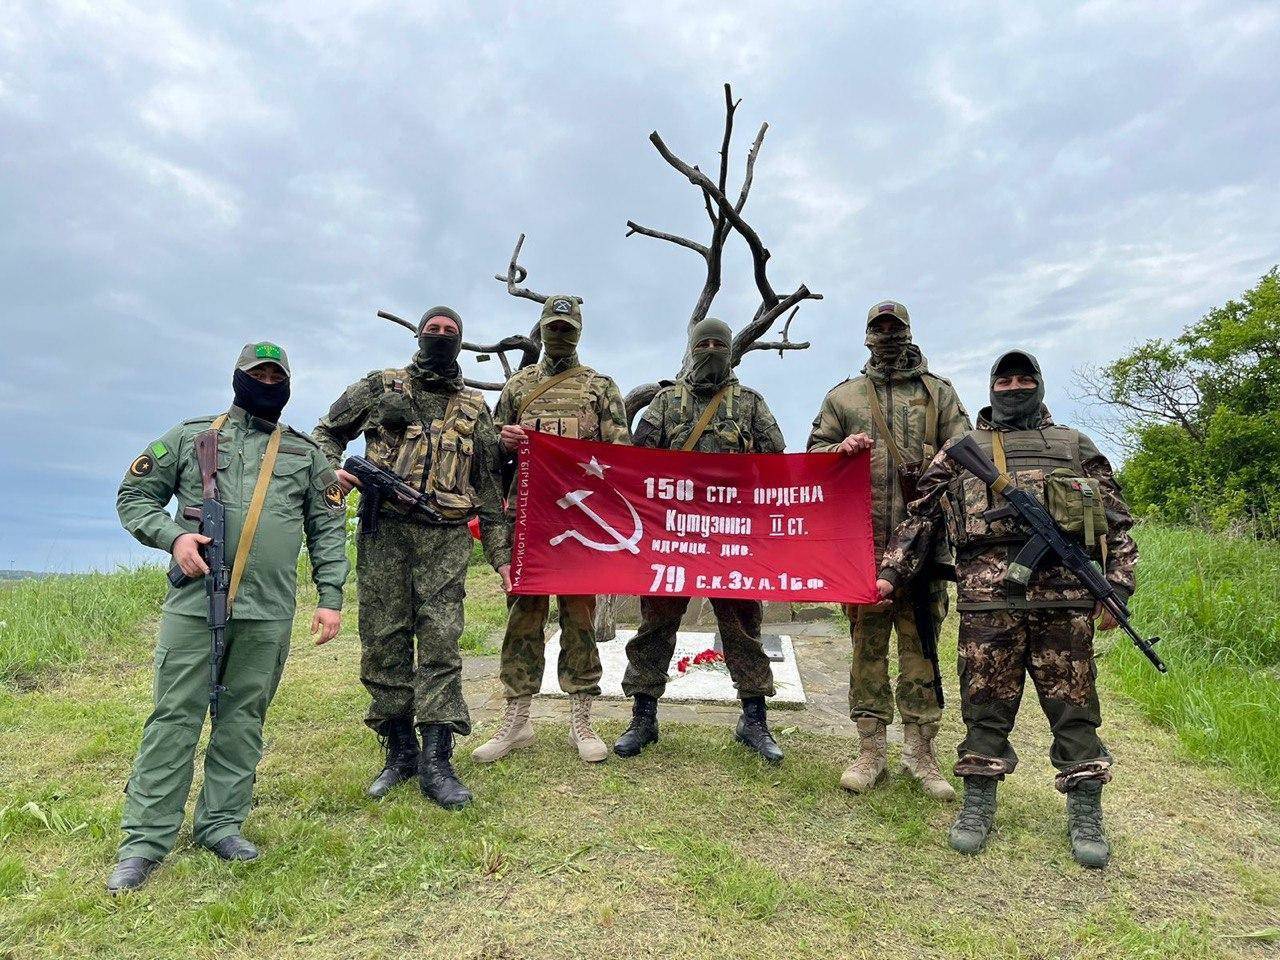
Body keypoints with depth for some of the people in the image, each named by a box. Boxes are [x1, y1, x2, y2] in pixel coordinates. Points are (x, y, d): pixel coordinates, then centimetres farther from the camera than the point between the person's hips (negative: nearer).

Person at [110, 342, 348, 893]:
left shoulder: (305, 454, 13)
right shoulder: (189, 438, 11)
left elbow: (329, 529, 10)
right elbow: (133, 496, 11)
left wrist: (331, 596, 2)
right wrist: (171, 535, -9)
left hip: (269, 612, 1)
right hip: (194, 601, -1)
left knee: (243, 718, 8)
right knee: (175, 717, 1)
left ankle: (221, 824, 20)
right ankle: (145, 839, 11)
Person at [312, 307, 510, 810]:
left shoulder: (475, 408, 13)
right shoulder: (379, 388, 11)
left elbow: (489, 485, 13)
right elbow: (326, 432, 18)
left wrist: (500, 552, 8)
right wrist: (332, 471, -5)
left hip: (445, 538, 0)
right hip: (384, 531, 0)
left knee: (441, 643, -5)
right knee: (383, 641, 4)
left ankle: (436, 761, 1)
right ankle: (400, 752, 18)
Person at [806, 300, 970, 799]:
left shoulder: (940, 393, 14)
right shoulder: (844, 395, 14)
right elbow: (813, 454, 14)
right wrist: (841, 450, -7)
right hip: (863, 539, 0)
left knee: (921, 643, 3)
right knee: (867, 643, 4)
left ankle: (920, 750, 14)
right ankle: (871, 749, 14)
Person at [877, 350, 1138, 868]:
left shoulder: (1075, 445, 18)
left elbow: (1118, 522, 16)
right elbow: (920, 517, 12)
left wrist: (1116, 590, 5)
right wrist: (890, 572, 3)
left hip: (1064, 590, 1)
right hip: (987, 593, 0)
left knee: (1073, 702, 5)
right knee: (985, 700, 5)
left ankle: (1085, 814, 19)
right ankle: (978, 804, 18)